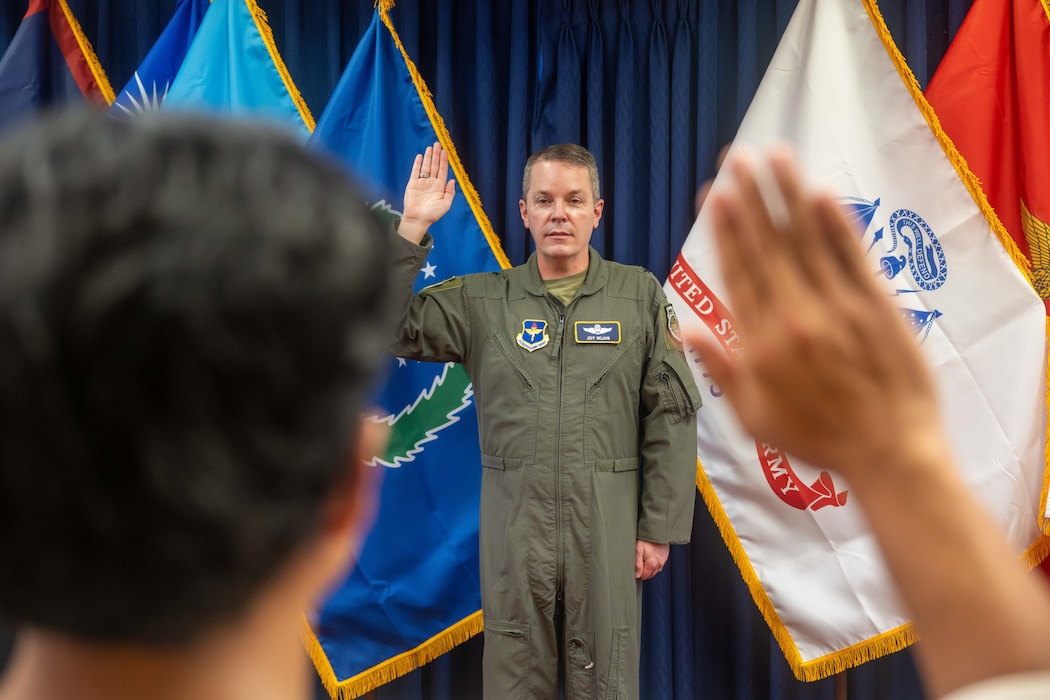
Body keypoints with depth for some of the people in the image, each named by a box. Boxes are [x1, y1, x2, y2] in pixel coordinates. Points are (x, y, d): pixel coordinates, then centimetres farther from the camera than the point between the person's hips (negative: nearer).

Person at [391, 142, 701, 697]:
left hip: (606, 528, -1)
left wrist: (659, 527, -3)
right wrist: (412, 228, -7)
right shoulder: (482, 301, 6)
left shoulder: (640, 295, 4)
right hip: (514, 527, 1)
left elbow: (671, 417, 2)